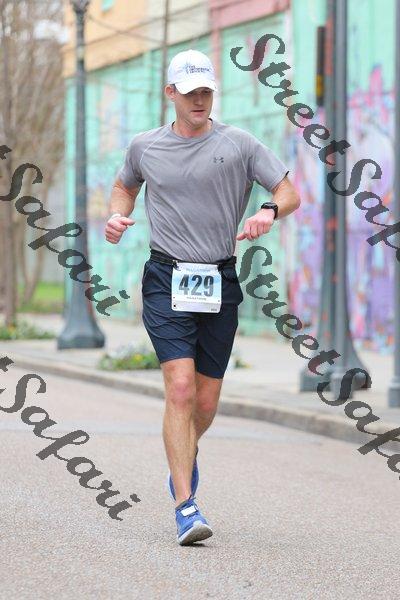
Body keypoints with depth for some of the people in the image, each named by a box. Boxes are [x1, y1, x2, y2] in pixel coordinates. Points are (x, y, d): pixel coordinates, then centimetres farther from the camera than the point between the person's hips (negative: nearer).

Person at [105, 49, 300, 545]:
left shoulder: (238, 144, 2)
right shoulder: (144, 147, 7)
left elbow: (289, 193, 2)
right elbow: (125, 185, 26)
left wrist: (269, 212, -19)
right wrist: (118, 216, 5)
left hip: (221, 282, 1)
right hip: (166, 280, -1)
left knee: (206, 402, 6)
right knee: (180, 388, -17)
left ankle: (185, 456, 42)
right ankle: (186, 508, -18)